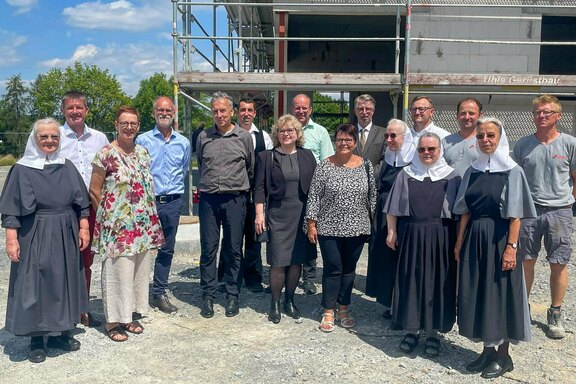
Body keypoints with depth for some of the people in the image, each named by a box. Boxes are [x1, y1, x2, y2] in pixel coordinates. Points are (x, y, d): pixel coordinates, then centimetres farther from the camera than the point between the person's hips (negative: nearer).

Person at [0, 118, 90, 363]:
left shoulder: (67, 167, 6)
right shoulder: (22, 169, -4)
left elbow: (81, 203, 10)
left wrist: (84, 228, 3)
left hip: (65, 236, 4)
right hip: (35, 237, -3)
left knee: (63, 282, 11)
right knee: (35, 285, 3)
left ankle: (60, 332, 25)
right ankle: (36, 339, 14)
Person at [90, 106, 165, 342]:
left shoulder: (142, 152, 9)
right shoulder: (106, 154, -10)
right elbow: (94, 191, -6)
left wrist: (149, 220, 11)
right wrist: (107, 216, -1)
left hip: (142, 225, 7)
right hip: (117, 225, -6)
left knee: (139, 270, 12)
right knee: (117, 271, 0)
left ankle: (129, 315, 27)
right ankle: (113, 321, 14)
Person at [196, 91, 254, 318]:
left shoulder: (244, 137, 3)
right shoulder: (204, 137, 7)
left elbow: (251, 168, 12)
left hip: (235, 199, -1)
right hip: (208, 199, 1)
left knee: (234, 249, 6)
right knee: (208, 248, 4)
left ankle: (232, 296, 17)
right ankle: (208, 295, 15)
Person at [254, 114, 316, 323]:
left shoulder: (307, 156, 9)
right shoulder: (266, 157, 3)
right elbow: (260, 188, 1)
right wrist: (259, 214, -7)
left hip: (303, 214, 2)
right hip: (278, 214, -2)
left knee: (297, 259, 8)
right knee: (278, 261, -3)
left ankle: (289, 300, 24)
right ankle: (275, 303, 14)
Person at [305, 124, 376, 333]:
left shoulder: (366, 166, 3)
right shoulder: (324, 166, -4)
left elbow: (372, 196, 9)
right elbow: (314, 197, -4)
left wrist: (373, 221, 9)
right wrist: (311, 224, -6)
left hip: (357, 229, 3)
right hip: (329, 228, -2)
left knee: (349, 269, 12)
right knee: (333, 269, 3)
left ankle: (343, 308, 26)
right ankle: (328, 312, 15)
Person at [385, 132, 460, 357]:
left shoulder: (452, 176, 2)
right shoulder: (406, 175, 6)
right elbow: (393, 208, 7)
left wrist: (458, 240, -4)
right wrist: (392, 232, 0)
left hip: (440, 239, -1)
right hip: (411, 236, 1)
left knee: (437, 283, 5)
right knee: (410, 282, 6)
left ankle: (433, 332, 19)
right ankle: (411, 329, 20)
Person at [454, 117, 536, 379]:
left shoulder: (512, 171, -6)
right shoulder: (473, 171, 8)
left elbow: (515, 215, -10)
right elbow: (465, 211, 9)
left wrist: (511, 247, -16)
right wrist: (459, 242, 7)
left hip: (499, 239, -5)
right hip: (474, 239, 5)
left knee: (500, 294, 3)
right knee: (477, 293, 9)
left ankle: (503, 355, 18)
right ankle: (488, 349, 25)